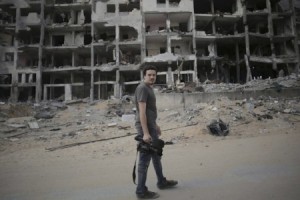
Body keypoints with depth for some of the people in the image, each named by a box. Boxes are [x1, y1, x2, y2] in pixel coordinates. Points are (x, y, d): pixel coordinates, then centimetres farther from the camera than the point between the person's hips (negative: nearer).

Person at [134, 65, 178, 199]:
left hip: (151, 126, 10)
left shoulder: (149, 88, 14)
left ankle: (161, 182, 36)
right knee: (145, 159, -3)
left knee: (156, 155, 20)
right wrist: (145, 133, -26)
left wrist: (155, 125, 24)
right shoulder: (142, 88, -15)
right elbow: (142, 112, -23)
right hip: (145, 127, -10)